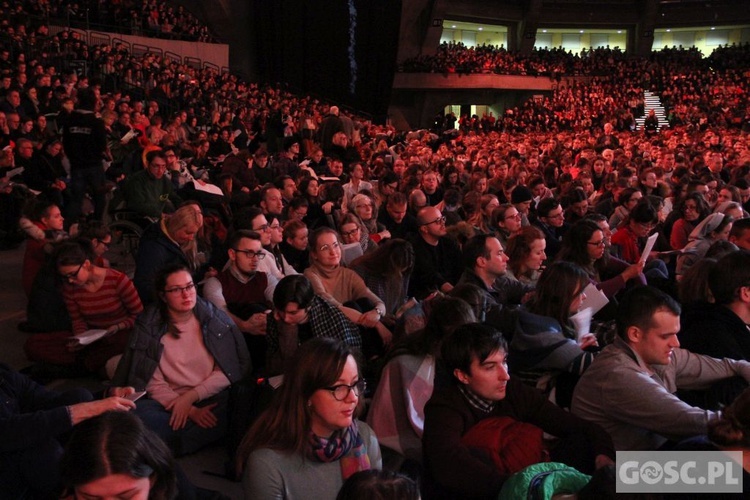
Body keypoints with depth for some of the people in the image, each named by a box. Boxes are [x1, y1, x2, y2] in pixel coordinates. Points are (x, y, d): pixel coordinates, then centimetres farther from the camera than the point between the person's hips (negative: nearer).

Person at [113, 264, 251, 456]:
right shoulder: (148, 327, 1)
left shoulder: (216, 318, 4)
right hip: (168, 402, -1)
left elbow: (230, 370, 1)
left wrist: (191, 396, -12)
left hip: (213, 397, 2)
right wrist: (190, 411, -16)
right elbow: (153, 382, -4)